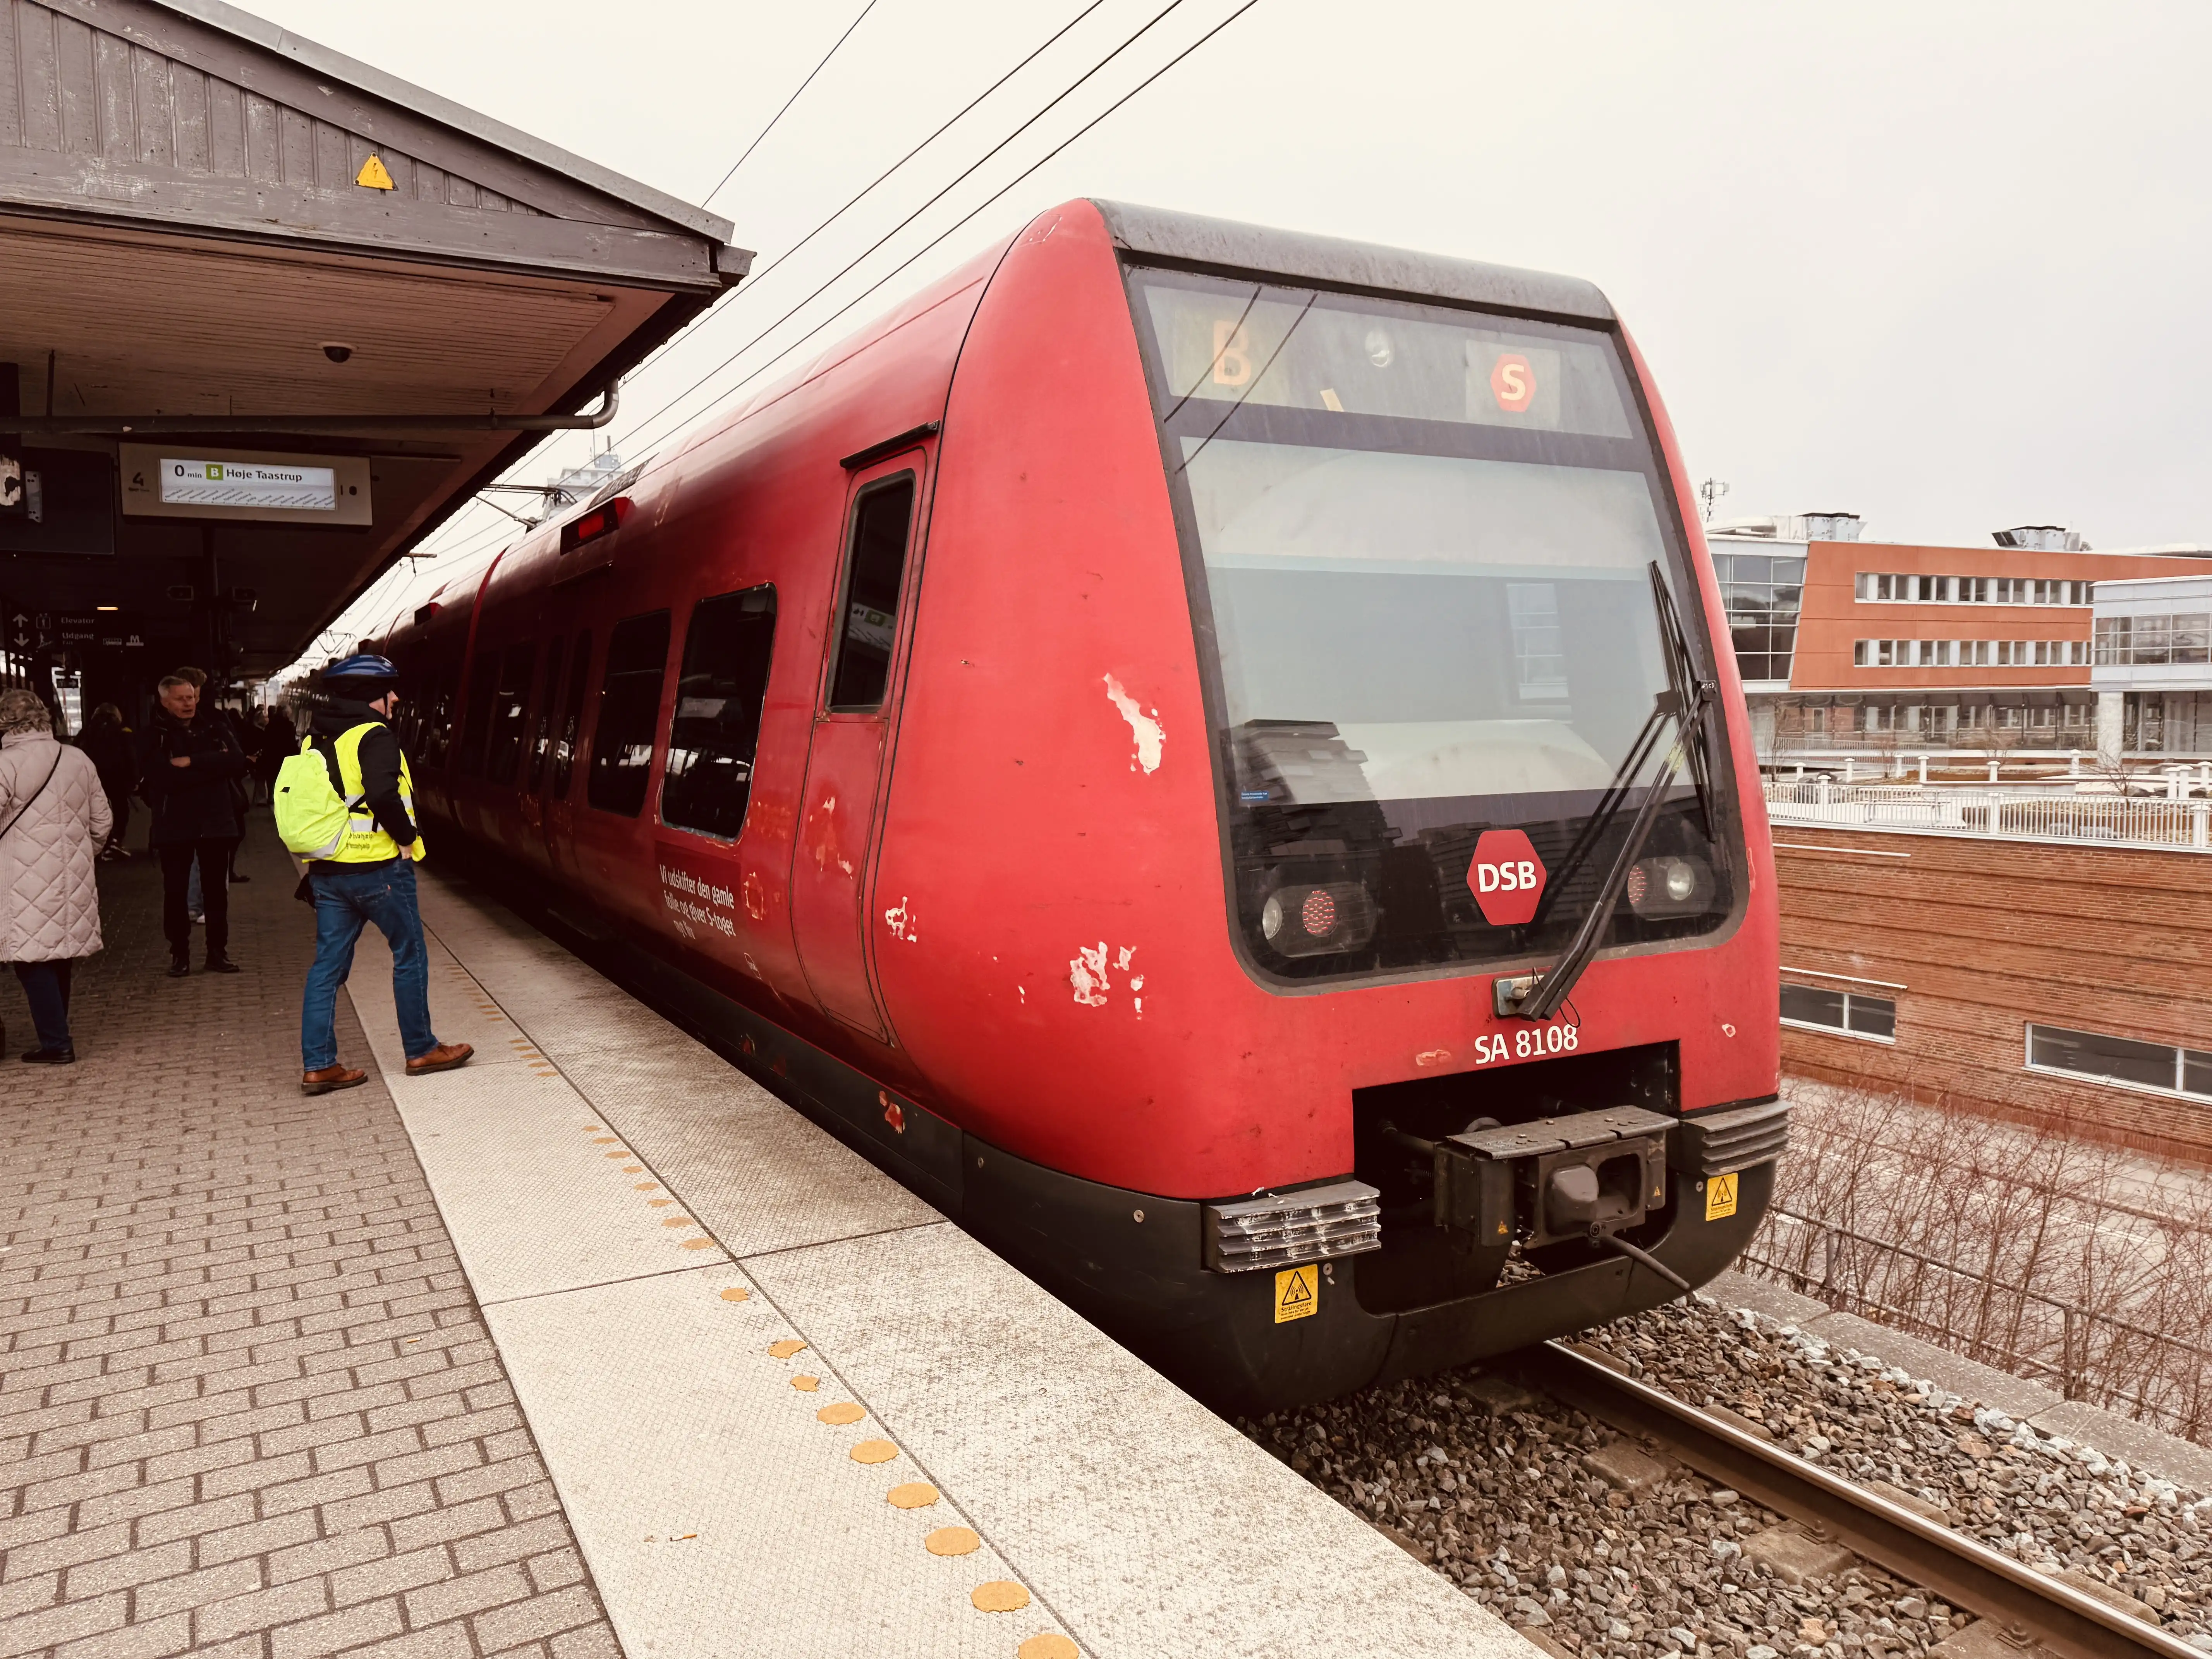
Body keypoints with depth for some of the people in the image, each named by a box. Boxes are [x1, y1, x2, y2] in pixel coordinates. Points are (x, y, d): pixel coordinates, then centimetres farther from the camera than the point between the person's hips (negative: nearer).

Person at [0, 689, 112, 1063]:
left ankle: (56, 1043, -1)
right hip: (72, 878, 6)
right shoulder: (79, 760, 4)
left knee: (33, 960, 0)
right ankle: (57, 1033, 25)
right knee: (60, 955, 16)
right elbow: (103, 821, 10)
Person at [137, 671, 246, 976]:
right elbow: (162, 778, -18)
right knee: (175, 891, 4)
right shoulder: (153, 736, -3)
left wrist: (192, 763, -18)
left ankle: (218, 952, 17)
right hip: (173, 825, -2)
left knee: (215, 889, 9)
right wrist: (212, 766, -15)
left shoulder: (215, 728, 5)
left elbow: (238, 762, -11)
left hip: (216, 822, 2)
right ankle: (179, 954, 15)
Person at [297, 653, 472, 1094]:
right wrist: (406, 836, -13)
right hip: (378, 867, -8)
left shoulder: (318, 741, 14)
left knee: (328, 965, 8)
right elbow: (382, 794, -27)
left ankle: (318, 1065, 8)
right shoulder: (374, 736, -12)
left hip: (327, 871, 8)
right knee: (410, 956, 7)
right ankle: (421, 1050, 15)